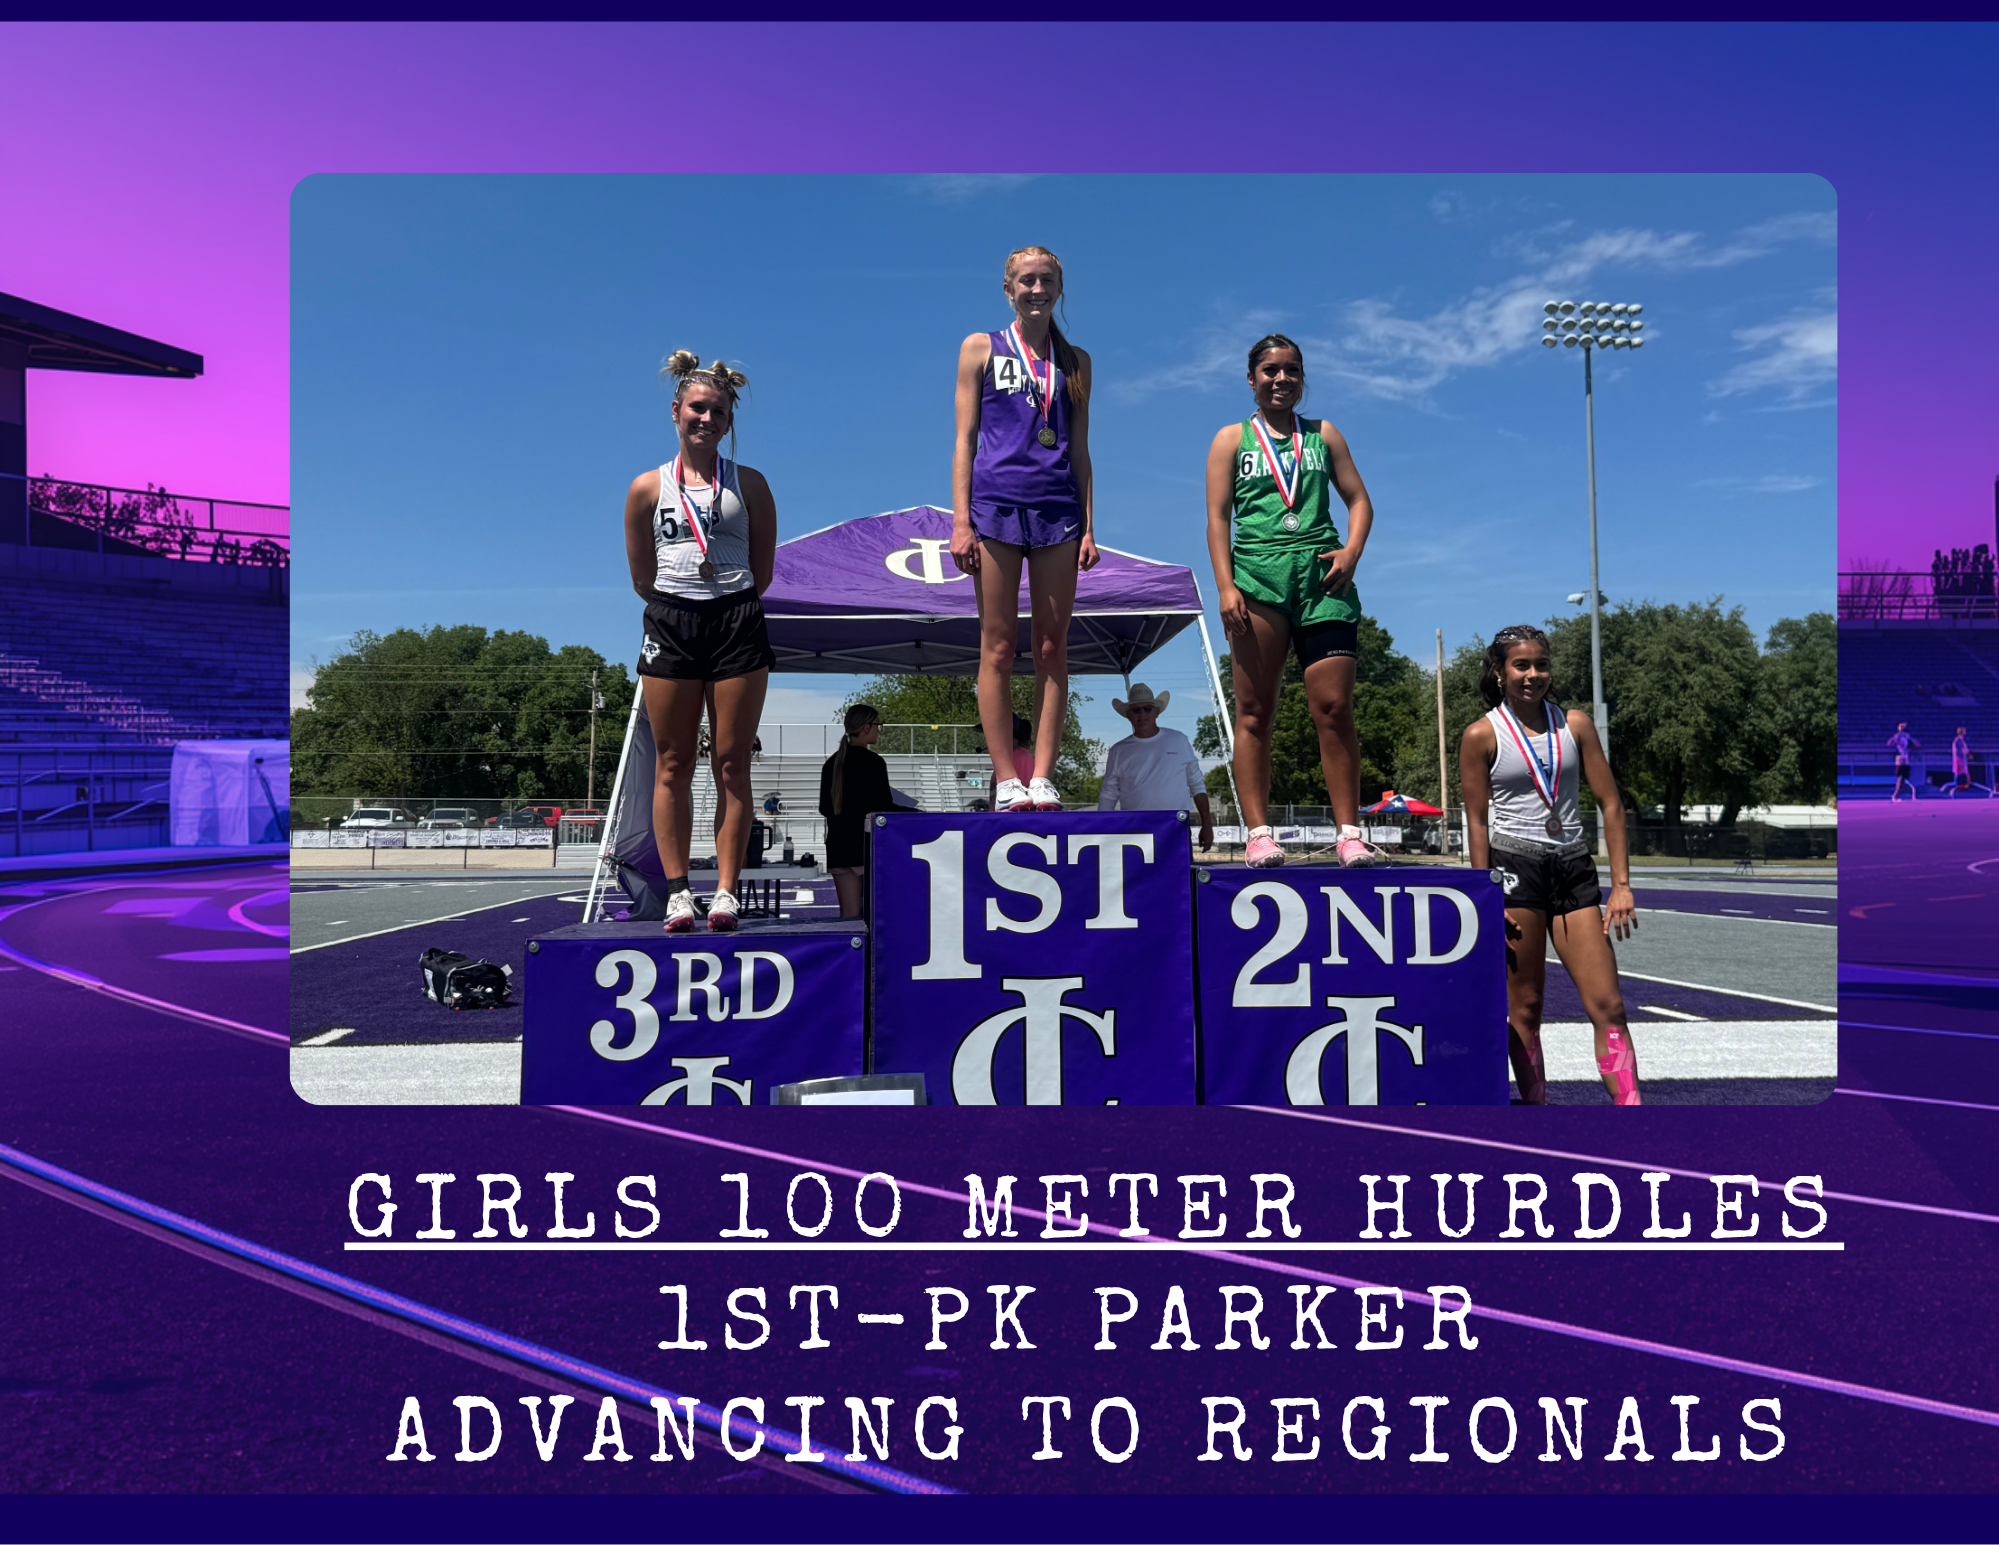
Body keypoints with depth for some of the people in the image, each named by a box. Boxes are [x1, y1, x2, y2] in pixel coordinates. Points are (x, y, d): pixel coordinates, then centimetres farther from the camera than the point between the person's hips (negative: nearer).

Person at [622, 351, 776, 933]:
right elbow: (642, 577, 11)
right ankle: (677, 891, 5)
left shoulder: (749, 484, 8)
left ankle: (726, 891, 2)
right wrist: (681, 609, 10)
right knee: (674, 765, 1)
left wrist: (730, 608, 10)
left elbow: (762, 571, 11)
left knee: (731, 764, -1)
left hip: (737, 625, 0)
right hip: (671, 624, 1)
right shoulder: (648, 487, 9)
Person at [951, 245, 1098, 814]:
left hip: (1058, 506, 2)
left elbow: (1079, 450, 15)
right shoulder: (981, 348, 10)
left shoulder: (1075, 360, 16)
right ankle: (1005, 780, -2)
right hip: (996, 500, -2)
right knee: (999, 644, -4)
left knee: (1052, 644, -2)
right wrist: (961, 520, -5)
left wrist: (1087, 526, 6)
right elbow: (964, 440, 5)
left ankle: (1042, 777, 0)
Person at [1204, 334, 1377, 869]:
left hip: (1322, 577, 1)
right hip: (1257, 575, -1)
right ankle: (1258, 833, -3)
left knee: (1334, 709, -5)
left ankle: (1349, 833, -2)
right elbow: (1218, 516, 5)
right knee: (1254, 711, -3)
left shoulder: (1324, 435, 20)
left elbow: (1358, 499, 17)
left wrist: (1352, 551, -3)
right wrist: (1226, 586, -8)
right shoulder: (1232, 439, 14)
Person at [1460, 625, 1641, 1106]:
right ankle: (1536, 1108, 10)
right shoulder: (1482, 735, -1)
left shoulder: (1575, 725, 7)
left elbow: (1610, 804, 7)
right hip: (1514, 864, -3)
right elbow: (1477, 822, -2)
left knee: (1607, 1004, -2)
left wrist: (1621, 884, 0)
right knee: (1523, 1005, 1)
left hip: (1573, 866, 4)